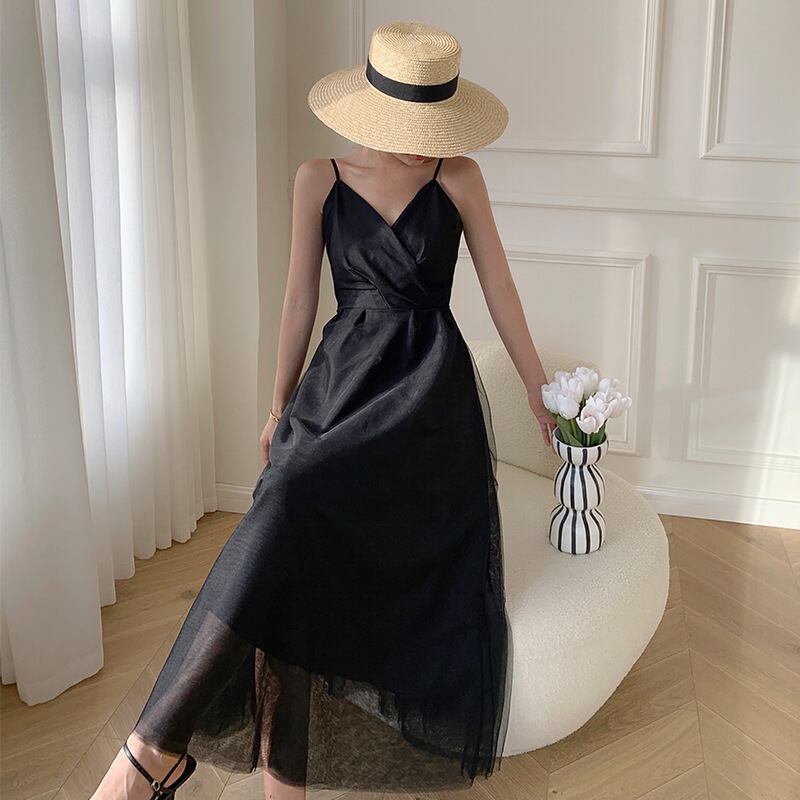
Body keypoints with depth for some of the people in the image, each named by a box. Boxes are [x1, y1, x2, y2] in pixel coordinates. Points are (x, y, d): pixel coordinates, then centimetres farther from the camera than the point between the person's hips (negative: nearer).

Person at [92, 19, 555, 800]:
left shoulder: (459, 177, 1)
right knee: (295, 570, -22)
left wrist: (541, 396, 8)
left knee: (295, 507, -29)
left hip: (429, 383, -3)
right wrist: (280, 406, 14)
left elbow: (499, 290, 6)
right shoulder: (319, 180, 4)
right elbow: (300, 298, 10)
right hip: (339, 377, 3)